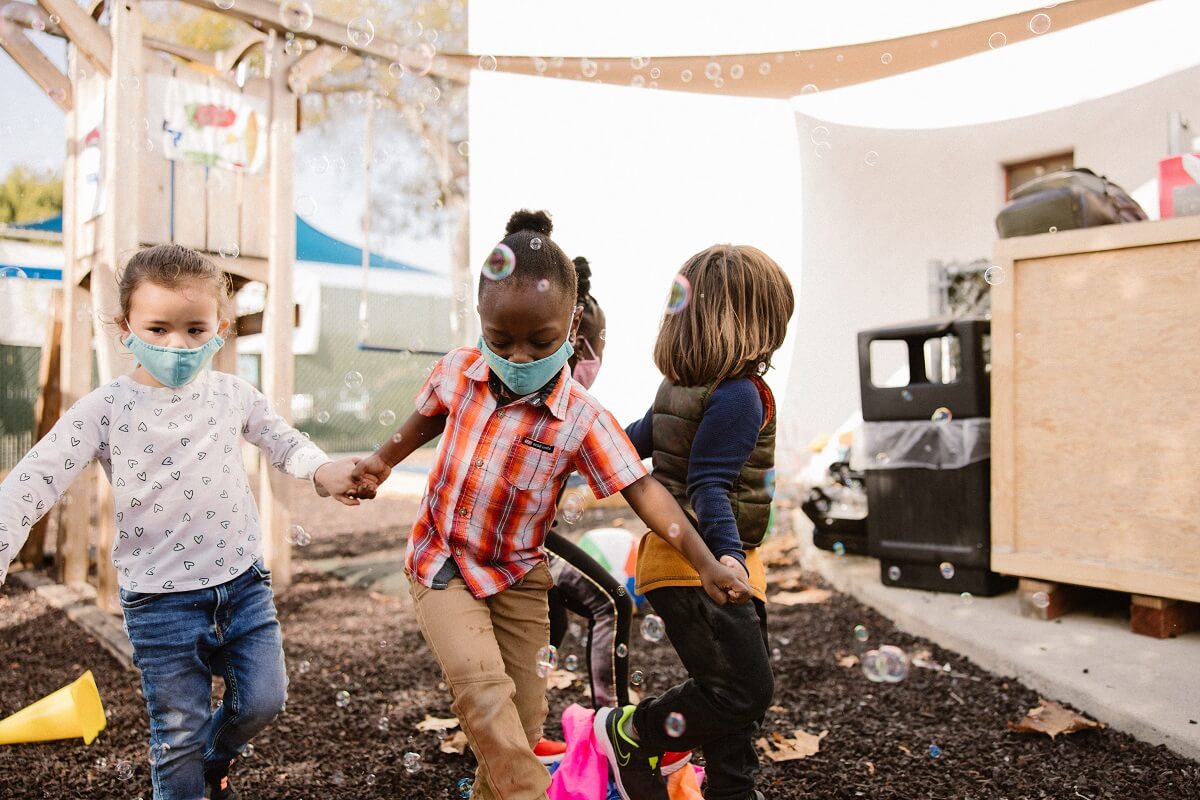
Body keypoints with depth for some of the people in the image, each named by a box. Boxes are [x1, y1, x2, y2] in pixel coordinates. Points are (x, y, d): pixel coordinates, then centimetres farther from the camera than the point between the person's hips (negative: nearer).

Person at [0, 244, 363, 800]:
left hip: (243, 583, 3)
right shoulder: (105, 409, -9)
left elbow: (281, 441, 16)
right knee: (178, 734, 9)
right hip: (160, 599, -3)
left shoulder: (233, 395, 0)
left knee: (264, 699, 9)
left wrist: (321, 470, -2)